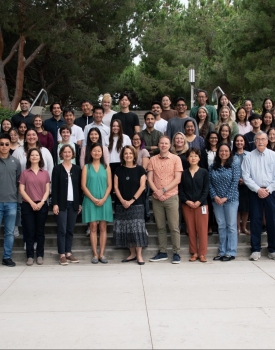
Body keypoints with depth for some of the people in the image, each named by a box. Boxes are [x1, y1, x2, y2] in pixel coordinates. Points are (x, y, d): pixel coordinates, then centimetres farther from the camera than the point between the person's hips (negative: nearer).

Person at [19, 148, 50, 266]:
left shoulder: (45, 173, 8)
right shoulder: (24, 173, 4)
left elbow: (47, 190, 5)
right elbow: (21, 190, -1)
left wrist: (41, 202, -9)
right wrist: (32, 203, -10)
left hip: (42, 205, 1)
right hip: (28, 205, -1)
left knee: (40, 231, 5)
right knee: (29, 231, 0)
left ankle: (40, 255, 11)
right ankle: (30, 256, 5)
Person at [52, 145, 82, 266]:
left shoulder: (77, 169, 9)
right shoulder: (57, 168, 1)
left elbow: (79, 187, 9)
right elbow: (54, 187, -4)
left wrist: (80, 203, 4)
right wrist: (55, 204, -11)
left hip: (73, 203, 3)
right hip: (62, 203, -3)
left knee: (70, 230, 7)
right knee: (62, 230, -2)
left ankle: (68, 253, 14)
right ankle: (62, 255, 2)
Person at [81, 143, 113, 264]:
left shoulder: (106, 167, 8)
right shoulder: (86, 167, 5)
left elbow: (109, 185, 4)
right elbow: (83, 186, -1)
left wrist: (103, 199, -10)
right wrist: (93, 199, -11)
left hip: (104, 201, 1)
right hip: (90, 201, -1)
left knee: (103, 227, 2)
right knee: (93, 227, 0)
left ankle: (102, 254, 6)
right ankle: (95, 254, 2)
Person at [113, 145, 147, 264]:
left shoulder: (140, 169, 2)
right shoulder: (119, 170, 8)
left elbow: (142, 186, -4)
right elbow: (116, 187, 4)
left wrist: (132, 200, -11)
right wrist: (122, 200, -9)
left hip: (137, 204, -3)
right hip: (121, 204, 3)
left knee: (137, 228, -7)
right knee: (126, 229, 4)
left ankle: (139, 254, -1)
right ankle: (132, 253, 13)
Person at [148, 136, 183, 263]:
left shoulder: (176, 159, 1)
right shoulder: (153, 160, 7)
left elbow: (177, 179, -5)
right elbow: (150, 179, 3)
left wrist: (164, 190, -12)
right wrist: (157, 191, -12)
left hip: (171, 197, -2)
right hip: (156, 198, 3)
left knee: (174, 227, -1)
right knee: (160, 227, 9)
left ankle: (176, 253, 6)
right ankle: (162, 252, 17)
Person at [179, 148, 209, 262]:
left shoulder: (204, 172, 3)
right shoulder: (184, 173, 8)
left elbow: (206, 189, -2)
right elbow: (181, 190, 5)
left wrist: (199, 202, -12)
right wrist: (187, 201, -10)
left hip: (201, 204, -2)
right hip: (187, 205, 2)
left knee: (202, 229, -2)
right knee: (191, 230, 5)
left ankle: (202, 253, 5)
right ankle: (194, 253, 14)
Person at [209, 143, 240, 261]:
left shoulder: (234, 164, -1)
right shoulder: (213, 166, 8)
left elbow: (235, 182, -8)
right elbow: (210, 183, 4)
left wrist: (226, 197, -13)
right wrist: (215, 196, -9)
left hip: (231, 199, -3)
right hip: (217, 200, 3)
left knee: (231, 226, 2)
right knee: (221, 226, 8)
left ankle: (231, 252, 7)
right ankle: (222, 252, 14)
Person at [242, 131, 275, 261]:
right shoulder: (249, 156, 1)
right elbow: (246, 176, -4)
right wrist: (258, 189, -11)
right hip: (255, 192, 0)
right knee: (255, 220, 4)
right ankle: (256, 249, 12)